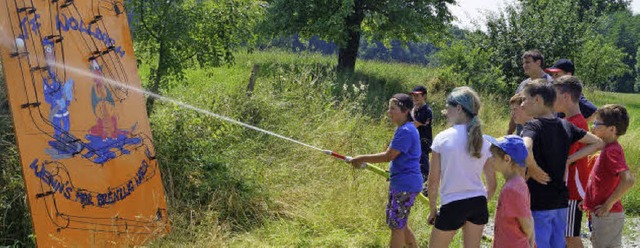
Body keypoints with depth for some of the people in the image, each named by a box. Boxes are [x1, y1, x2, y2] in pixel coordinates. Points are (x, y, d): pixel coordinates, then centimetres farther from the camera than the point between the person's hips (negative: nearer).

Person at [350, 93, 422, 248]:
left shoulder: (406, 131, -20)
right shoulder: (405, 129, 12)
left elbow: (388, 156, -22)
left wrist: (362, 159, -15)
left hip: (405, 185, -10)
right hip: (402, 183, 10)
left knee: (396, 225, -2)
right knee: (398, 223, 19)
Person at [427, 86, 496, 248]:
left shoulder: (442, 138, -7)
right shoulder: (484, 142, 4)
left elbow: (433, 180, -6)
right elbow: (492, 185, 6)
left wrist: (432, 209, 4)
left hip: (452, 205, -4)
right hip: (478, 204, 4)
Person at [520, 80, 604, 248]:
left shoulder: (533, 126, -14)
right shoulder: (565, 125, 7)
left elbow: (525, 149, -36)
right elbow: (598, 143, 17)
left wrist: (534, 170, -18)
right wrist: (568, 160, 9)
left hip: (539, 202, -7)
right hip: (561, 199, 7)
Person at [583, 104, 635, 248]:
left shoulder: (612, 151, -19)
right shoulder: (609, 148, 10)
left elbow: (629, 180, -31)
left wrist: (608, 204, -23)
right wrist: (588, 200, 15)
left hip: (608, 215, -9)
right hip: (602, 214, 9)